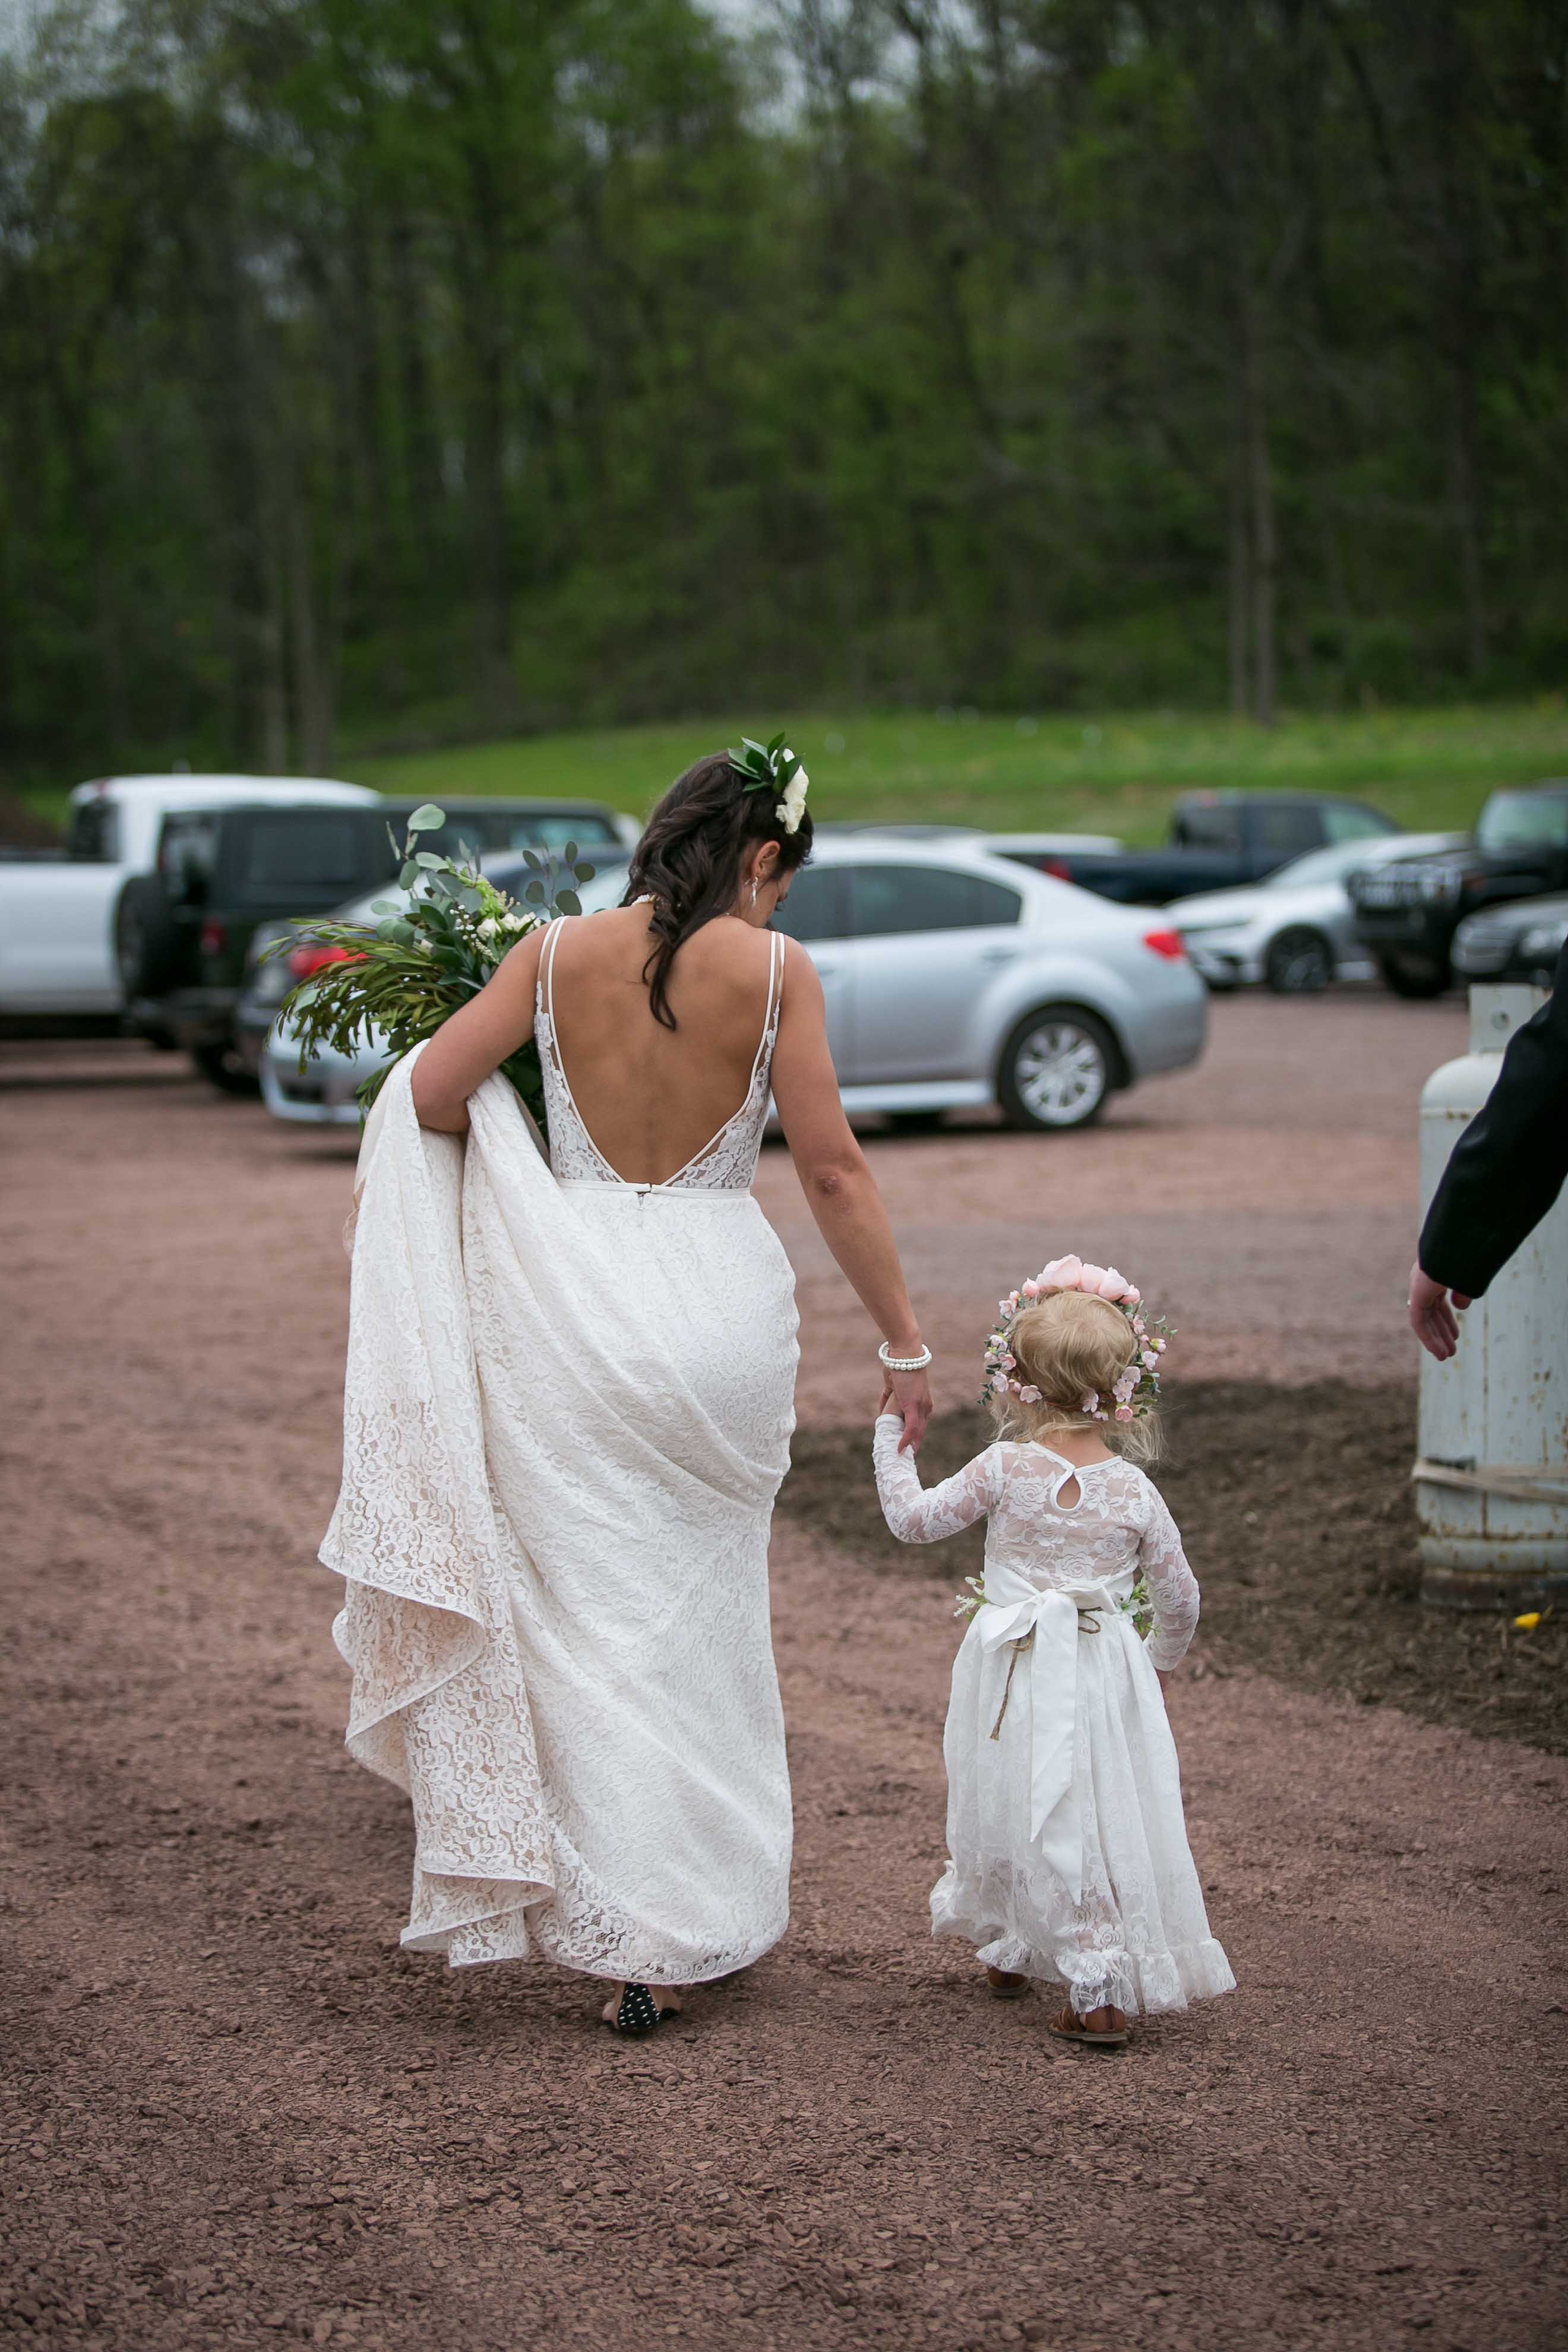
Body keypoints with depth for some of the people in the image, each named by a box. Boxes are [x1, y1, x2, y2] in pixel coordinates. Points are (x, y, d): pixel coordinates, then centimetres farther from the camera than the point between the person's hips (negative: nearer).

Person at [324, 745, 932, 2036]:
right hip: (719, 1304, -1)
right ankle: (707, 1914, 20)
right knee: (703, 1622, 15)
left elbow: (430, 1092, -3)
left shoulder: (562, 950, 0)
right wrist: (906, 1343, 1)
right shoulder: (775, 969, -5)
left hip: (571, 1301, 1)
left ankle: (630, 1940, 8)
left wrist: (502, 1154, 18)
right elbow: (835, 1173, -6)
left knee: (594, 1622, 8)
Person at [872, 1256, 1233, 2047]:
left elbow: (914, 1519, 1)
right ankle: (1106, 1986, 5)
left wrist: (892, 1435, 15)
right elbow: (1179, 1597, 5)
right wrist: (1163, 1660, 25)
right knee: (1104, 1820, 7)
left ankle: (1010, 1952, 29)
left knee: (1011, 1810, 15)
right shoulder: (1135, 1491, -4)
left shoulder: (1005, 1469, -10)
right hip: (1103, 1677, 1)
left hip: (1016, 1676, -1)